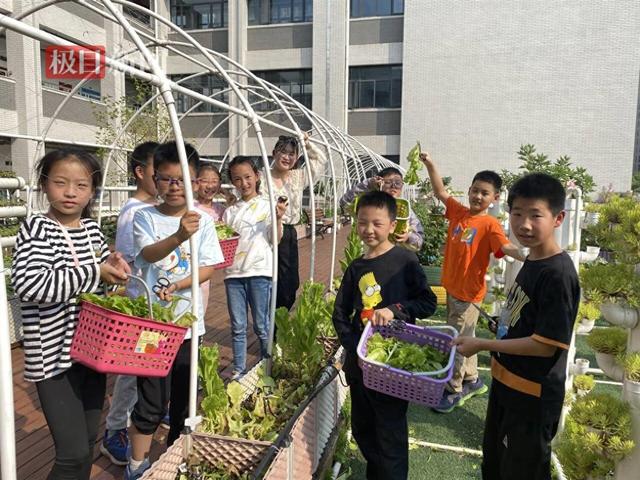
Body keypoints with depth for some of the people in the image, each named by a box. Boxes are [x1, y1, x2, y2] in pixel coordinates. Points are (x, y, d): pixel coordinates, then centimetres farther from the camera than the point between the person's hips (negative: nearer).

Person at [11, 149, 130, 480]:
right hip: (55, 356, -6)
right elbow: (28, 284, -28)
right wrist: (95, 273, -23)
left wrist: (113, 264, -2)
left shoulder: (91, 228, 6)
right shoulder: (37, 229, -14)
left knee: (89, 441, 19)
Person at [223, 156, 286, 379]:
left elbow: (275, 240, -3)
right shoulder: (230, 212, 13)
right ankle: (238, 371, 20)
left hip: (259, 271, -3)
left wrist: (278, 218, -18)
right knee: (238, 327, 9)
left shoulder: (267, 206, 3)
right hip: (233, 272, 3)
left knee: (261, 325, 5)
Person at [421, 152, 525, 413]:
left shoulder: (489, 224, -14)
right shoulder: (458, 212, 3)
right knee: (463, 338, 21)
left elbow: (505, 246, -28)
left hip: (469, 292, -7)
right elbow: (440, 192, 9)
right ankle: (472, 381, 39)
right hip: (450, 286, 7)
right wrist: (430, 164, 1)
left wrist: (528, 257, -46)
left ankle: (454, 391, 19)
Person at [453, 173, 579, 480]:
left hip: (532, 397, -8)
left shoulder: (558, 274, -25)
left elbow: (546, 345, -26)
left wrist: (482, 345, -22)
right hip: (506, 383, 9)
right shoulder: (531, 262, 2)